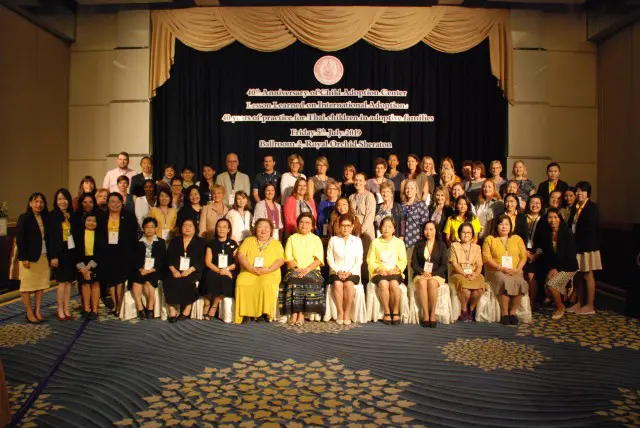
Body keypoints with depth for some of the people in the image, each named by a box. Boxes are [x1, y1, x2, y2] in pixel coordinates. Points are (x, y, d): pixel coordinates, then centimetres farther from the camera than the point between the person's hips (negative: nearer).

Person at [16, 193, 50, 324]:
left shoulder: (45, 218, 10)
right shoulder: (24, 218, -5)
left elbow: (48, 238, 9)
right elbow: (19, 239, -10)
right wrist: (24, 258, -15)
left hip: (44, 256, 5)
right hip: (29, 257, -5)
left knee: (41, 285, 8)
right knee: (27, 285, 3)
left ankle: (37, 312, 17)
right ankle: (29, 313, 12)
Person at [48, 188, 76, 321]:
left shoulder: (72, 215, 9)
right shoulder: (51, 216, -4)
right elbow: (50, 237, -8)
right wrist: (53, 256, -12)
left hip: (71, 251, 4)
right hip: (59, 252, -4)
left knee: (69, 281, 7)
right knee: (62, 281, -1)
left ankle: (66, 310, 15)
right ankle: (60, 311, 9)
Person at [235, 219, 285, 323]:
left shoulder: (276, 243, 16)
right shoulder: (248, 241, 18)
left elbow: (280, 260, 4)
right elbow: (241, 256, 5)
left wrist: (269, 269, -14)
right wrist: (252, 268, -12)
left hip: (270, 274, -1)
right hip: (248, 273, 1)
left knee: (266, 284, -35)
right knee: (241, 282, -30)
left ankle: (266, 312, -21)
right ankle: (245, 313, -22)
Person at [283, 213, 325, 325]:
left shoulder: (316, 239, 12)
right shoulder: (292, 238, 14)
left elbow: (319, 259, 1)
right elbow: (288, 258, 5)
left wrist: (307, 269, -14)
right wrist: (297, 268, -12)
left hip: (312, 270, -1)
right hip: (294, 270, 1)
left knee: (309, 280, -32)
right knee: (294, 280, -31)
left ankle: (301, 313, -27)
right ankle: (294, 313, -29)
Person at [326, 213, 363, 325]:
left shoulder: (357, 240, 9)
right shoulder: (333, 240, 9)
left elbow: (359, 261, 2)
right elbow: (330, 259, 3)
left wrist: (349, 272, -13)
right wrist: (338, 271, -12)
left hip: (352, 272, 0)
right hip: (336, 271, 0)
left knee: (349, 284, -32)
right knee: (337, 284, -32)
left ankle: (347, 313, -19)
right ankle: (340, 313, -20)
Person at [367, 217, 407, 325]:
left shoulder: (399, 242, 10)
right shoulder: (375, 242, 9)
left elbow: (403, 261, 6)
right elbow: (370, 261, 4)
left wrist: (396, 269, -12)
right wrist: (378, 269, -12)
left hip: (395, 272, 0)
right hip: (379, 272, 0)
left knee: (394, 284, -33)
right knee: (383, 284, -33)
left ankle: (396, 311, -14)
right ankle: (387, 312, -18)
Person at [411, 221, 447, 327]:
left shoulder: (442, 245, 9)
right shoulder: (419, 244, 14)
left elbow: (443, 265, 2)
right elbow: (413, 262, 6)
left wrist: (432, 274, -13)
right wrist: (423, 272, -12)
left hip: (436, 275, -1)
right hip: (420, 274, 1)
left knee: (432, 282, -35)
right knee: (422, 282, -34)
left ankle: (433, 314, -27)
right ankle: (425, 314, -32)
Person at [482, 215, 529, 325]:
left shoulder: (517, 239, 20)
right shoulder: (489, 239, 11)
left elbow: (523, 256, 10)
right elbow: (486, 257, -1)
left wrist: (517, 269, -9)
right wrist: (501, 268, -14)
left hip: (515, 272, 2)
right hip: (495, 271, -2)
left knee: (520, 283, -31)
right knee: (505, 282, -35)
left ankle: (512, 312, -16)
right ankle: (504, 313, -23)